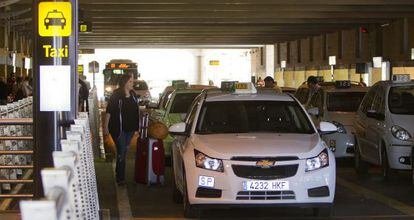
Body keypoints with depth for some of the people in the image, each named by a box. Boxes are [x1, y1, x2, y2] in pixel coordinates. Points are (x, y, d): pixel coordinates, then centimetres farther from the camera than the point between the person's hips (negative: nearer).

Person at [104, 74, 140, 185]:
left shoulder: (133, 95, 8)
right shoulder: (116, 95, -11)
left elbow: (136, 112, 14)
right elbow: (109, 111, -10)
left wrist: (136, 128, 14)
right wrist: (106, 126, -14)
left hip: (129, 129, 6)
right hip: (118, 129, -6)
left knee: (124, 151, 14)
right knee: (121, 152, -8)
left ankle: (119, 173, 27)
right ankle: (120, 178, -4)